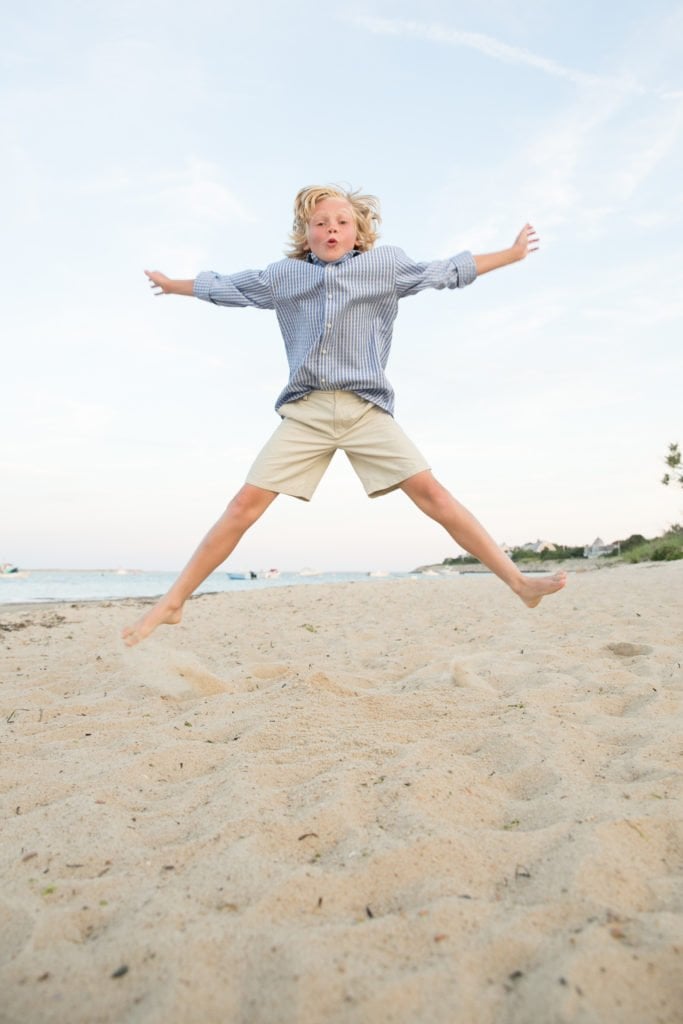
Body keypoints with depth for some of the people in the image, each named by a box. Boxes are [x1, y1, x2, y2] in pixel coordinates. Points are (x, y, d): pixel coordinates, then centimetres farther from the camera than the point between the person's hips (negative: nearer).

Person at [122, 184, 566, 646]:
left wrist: (511, 255, 25)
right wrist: (173, 284, 39)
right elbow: (226, 287, 27)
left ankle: (519, 581, -7)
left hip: (367, 409, 0)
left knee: (432, 492, -12)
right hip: (306, 411, 1)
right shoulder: (283, 276, 13)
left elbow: (447, 271, 20)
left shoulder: (386, 266, 10)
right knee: (245, 504, -7)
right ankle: (173, 602, 1)